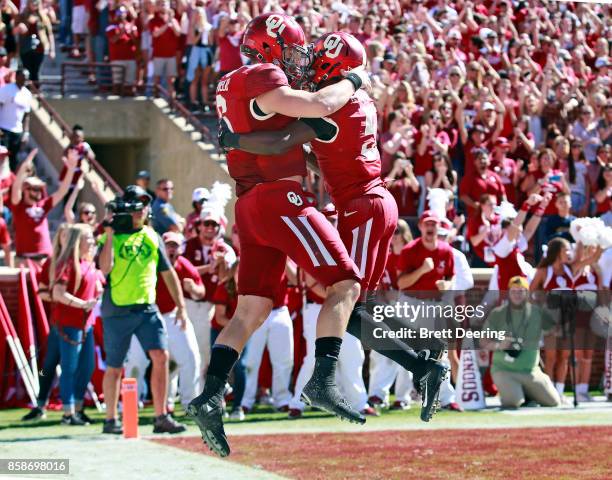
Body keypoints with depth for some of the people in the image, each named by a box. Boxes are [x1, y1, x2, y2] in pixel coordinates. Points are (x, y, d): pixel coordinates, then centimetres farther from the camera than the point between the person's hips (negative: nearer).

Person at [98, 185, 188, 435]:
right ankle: (110, 420, 16)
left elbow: (168, 273, 15)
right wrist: (110, 234, -16)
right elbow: (105, 268, -16)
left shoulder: (152, 237, 12)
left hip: (147, 308, 3)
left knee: (161, 356, -12)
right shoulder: (111, 237, 0)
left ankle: (161, 417, -8)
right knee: (114, 367, 4)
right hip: (117, 309, -3)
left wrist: (181, 306, 9)